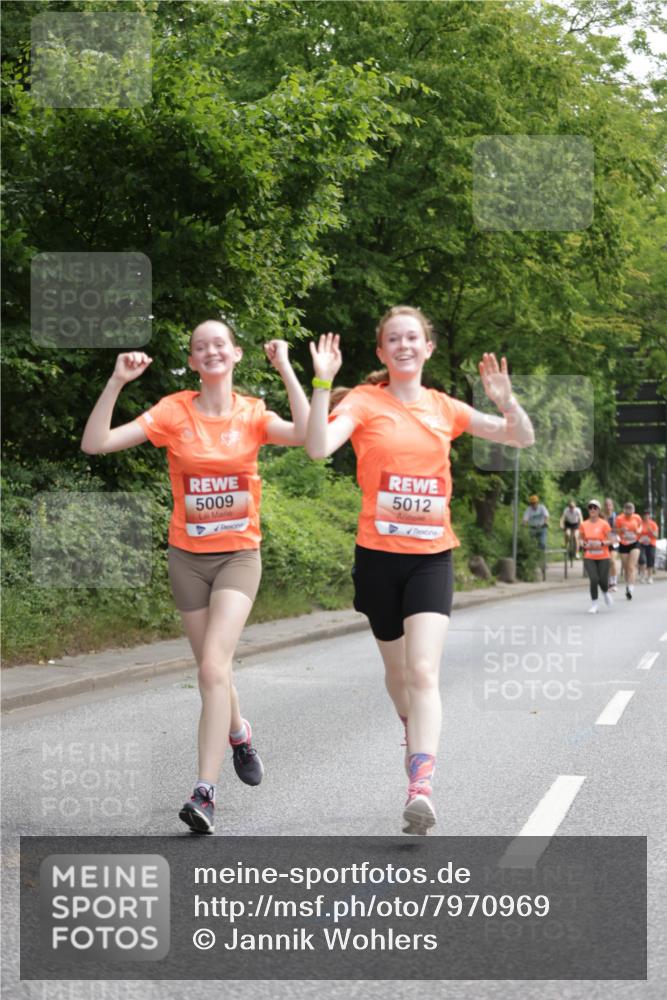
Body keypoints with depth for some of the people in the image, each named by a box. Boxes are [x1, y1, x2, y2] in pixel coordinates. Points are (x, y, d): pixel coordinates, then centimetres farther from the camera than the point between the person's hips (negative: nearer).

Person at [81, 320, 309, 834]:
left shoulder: (253, 414, -2)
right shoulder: (174, 412, -4)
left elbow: (308, 434, -22)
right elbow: (95, 443, -12)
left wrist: (286, 369, -20)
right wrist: (117, 382, -21)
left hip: (239, 555, -2)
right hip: (189, 556, 2)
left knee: (213, 667, -18)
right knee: (212, 669, 13)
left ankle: (205, 792, -18)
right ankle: (239, 733, 46)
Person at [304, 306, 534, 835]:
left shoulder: (445, 409, 7)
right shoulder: (364, 401, -2)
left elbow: (522, 438, 9)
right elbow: (319, 447, -20)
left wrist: (505, 398, -9)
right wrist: (323, 383, -27)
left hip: (432, 557, 0)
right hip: (379, 555, 0)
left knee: (424, 672, -16)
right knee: (398, 669, 17)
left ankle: (421, 787, -24)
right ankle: (416, 735, 47)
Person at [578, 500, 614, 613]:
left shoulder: (604, 524, -4)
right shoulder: (583, 524, 3)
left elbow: (610, 540, -3)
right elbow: (581, 539, 14)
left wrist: (601, 544, -20)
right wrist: (583, 543, -7)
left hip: (603, 558, -1)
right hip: (589, 558, 1)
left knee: (603, 581, -3)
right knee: (594, 579, -15)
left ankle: (606, 593, 35)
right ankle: (594, 604, 1)